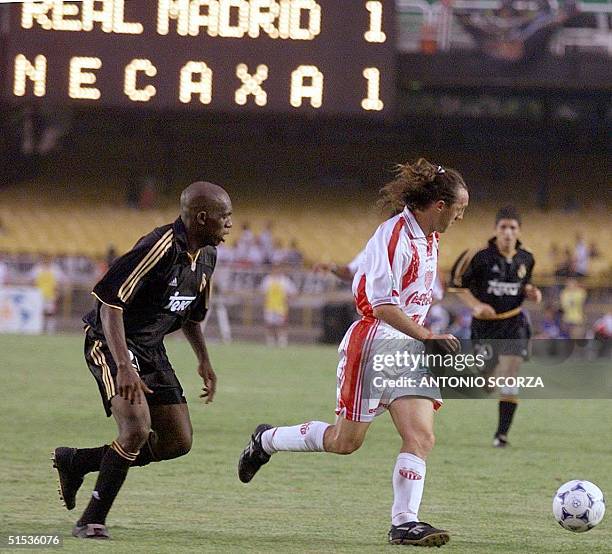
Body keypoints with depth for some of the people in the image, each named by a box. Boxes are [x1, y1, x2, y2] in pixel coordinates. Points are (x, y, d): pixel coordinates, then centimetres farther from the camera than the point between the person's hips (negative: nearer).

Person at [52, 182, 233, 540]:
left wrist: (204, 361, 18)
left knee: (178, 442, 3)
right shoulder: (160, 248, -24)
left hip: (151, 349, 9)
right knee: (137, 429, -26)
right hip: (111, 344, -9)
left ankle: (76, 462, 19)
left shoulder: (207, 255, 6)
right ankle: (92, 521, -12)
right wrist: (124, 366, -33)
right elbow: (110, 302, -26)